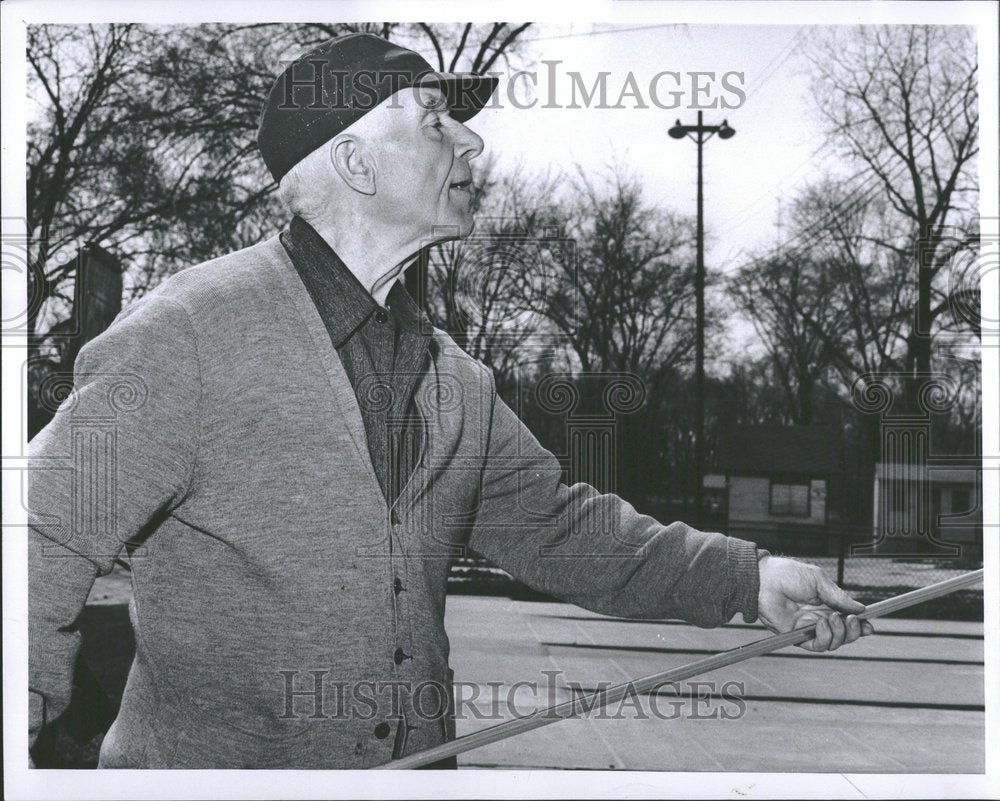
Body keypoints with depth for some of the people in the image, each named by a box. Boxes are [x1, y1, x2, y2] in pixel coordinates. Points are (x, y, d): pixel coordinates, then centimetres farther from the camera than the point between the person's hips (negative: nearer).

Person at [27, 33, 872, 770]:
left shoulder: (457, 380, 9)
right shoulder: (192, 328, -14)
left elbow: (550, 522, 15)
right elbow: (46, 539, -14)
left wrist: (744, 578, 8)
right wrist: (28, 708, -27)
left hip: (417, 764, 6)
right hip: (208, 760, -6)